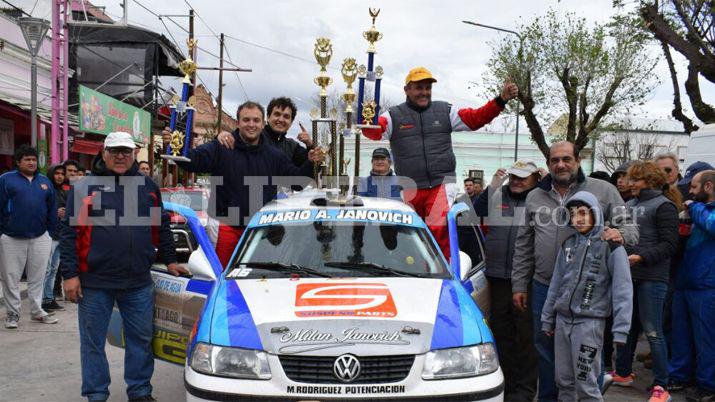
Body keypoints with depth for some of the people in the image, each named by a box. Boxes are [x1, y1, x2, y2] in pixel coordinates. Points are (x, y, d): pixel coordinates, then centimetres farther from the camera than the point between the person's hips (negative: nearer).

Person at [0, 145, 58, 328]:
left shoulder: (45, 181, 10)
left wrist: (51, 231, 7)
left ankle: (37, 311, 20)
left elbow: (51, 209, 12)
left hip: (40, 238, 3)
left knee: (37, 277, 9)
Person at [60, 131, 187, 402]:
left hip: (139, 282, 2)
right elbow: (69, 233, -3)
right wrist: (70, 274, -8)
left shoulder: (148, 187, 10)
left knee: (141, 339, 10)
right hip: (94, 282, -2)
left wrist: (169, 260, 14)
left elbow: (162, 227, 17)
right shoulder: (84, 188, 1)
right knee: (93, 342, 8)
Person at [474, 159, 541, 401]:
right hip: (498, 276, 5)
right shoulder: (498, 195, 11)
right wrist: (492, 187, -2)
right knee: (501, 331, 13)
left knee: (526, 334, 2)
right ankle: (506, 382, 26)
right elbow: (475, 212, 6)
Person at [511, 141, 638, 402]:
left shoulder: (603, 191, 0)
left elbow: (629, 226, 1)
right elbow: (524, 246, 12)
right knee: (546, 348, 15)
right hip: (544, 287, 3)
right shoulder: (535, 197, 9)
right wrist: (519, 284, 9)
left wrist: (620, 234, -24)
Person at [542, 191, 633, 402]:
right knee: (563, 381, 11)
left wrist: (620, 329, -18)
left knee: (586, 384, -5)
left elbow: (622, 289, -11)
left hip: (590, 321, -5)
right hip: (563, 319, 5)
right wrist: (547, 318, 14)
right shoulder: (568, 244, 10)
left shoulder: (610, 245, -7)